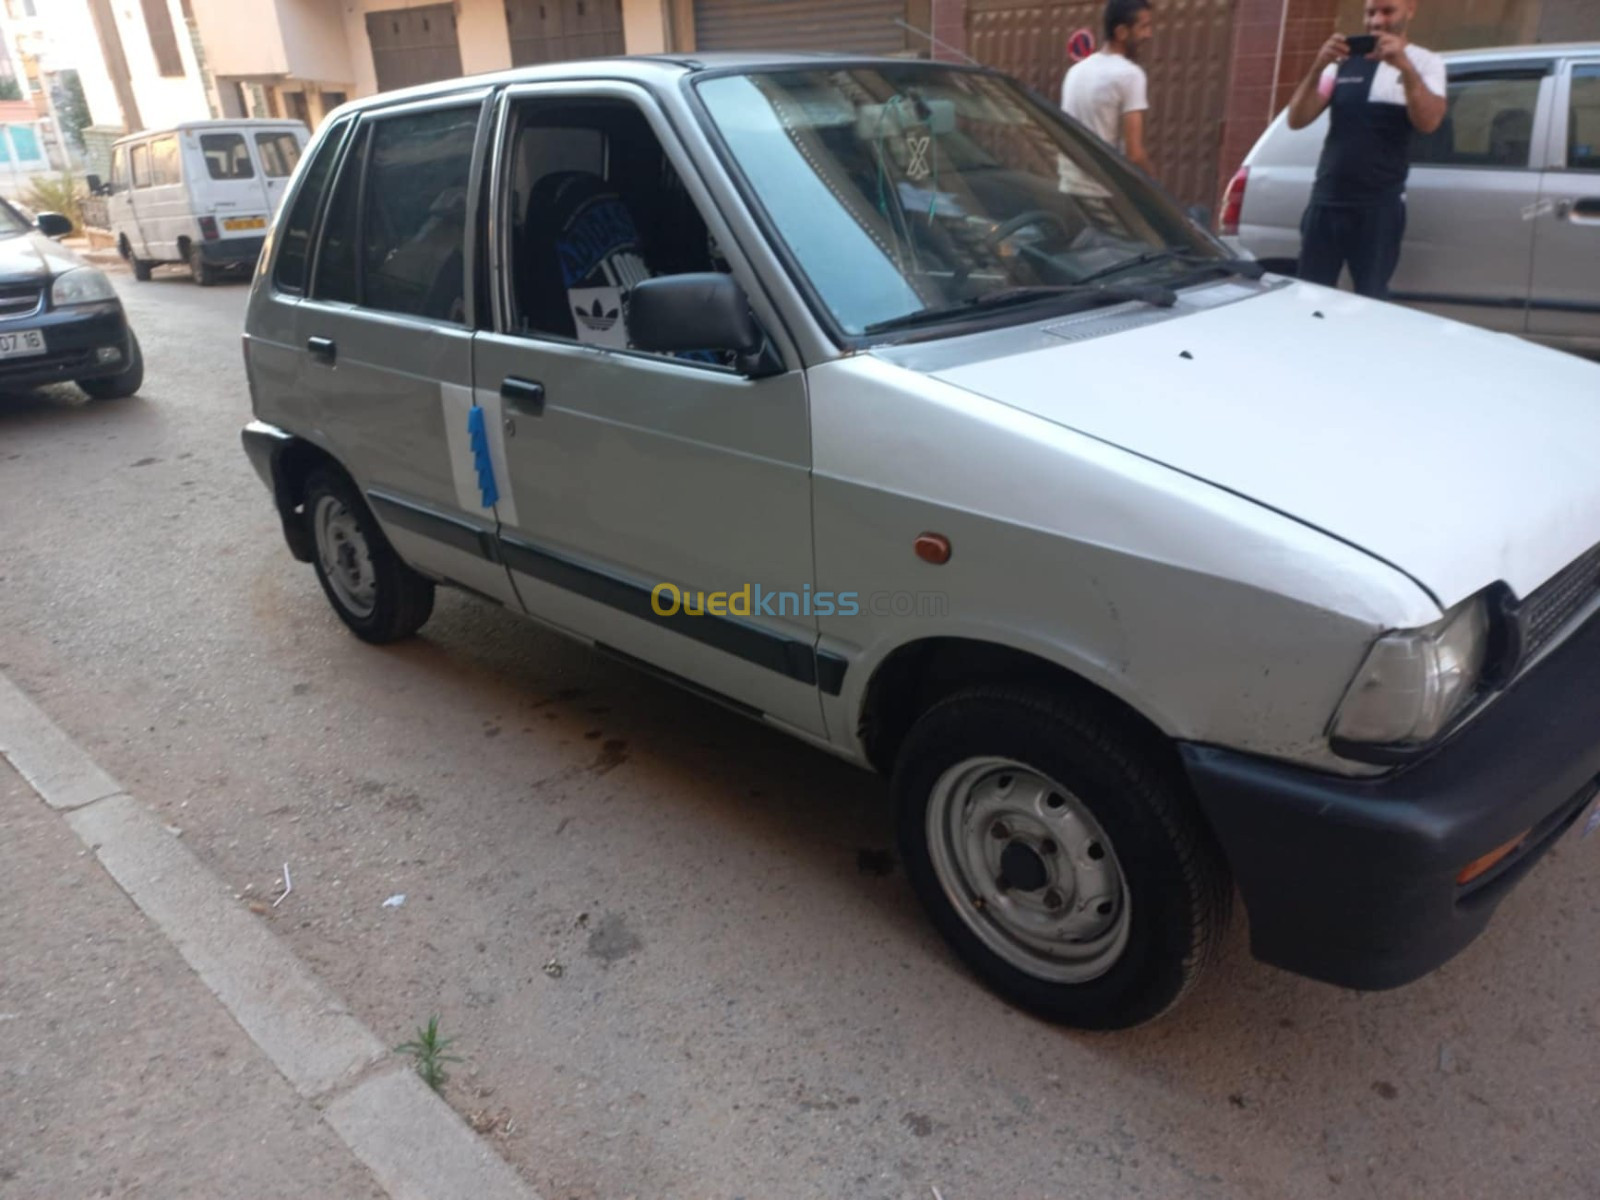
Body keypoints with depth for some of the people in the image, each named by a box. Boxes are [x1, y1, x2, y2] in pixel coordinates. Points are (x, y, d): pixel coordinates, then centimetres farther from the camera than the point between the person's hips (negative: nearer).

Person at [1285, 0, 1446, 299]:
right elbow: (1297, 119, 2)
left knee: (1371, 302, -2)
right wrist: (1318, 67, -13)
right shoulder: (1343, 62, 11)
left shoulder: (1424, 62, 4)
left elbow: (1428, 122, -13)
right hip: (1325, 202, 3)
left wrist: (1405, 67, -25)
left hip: (1378, 206, -3)